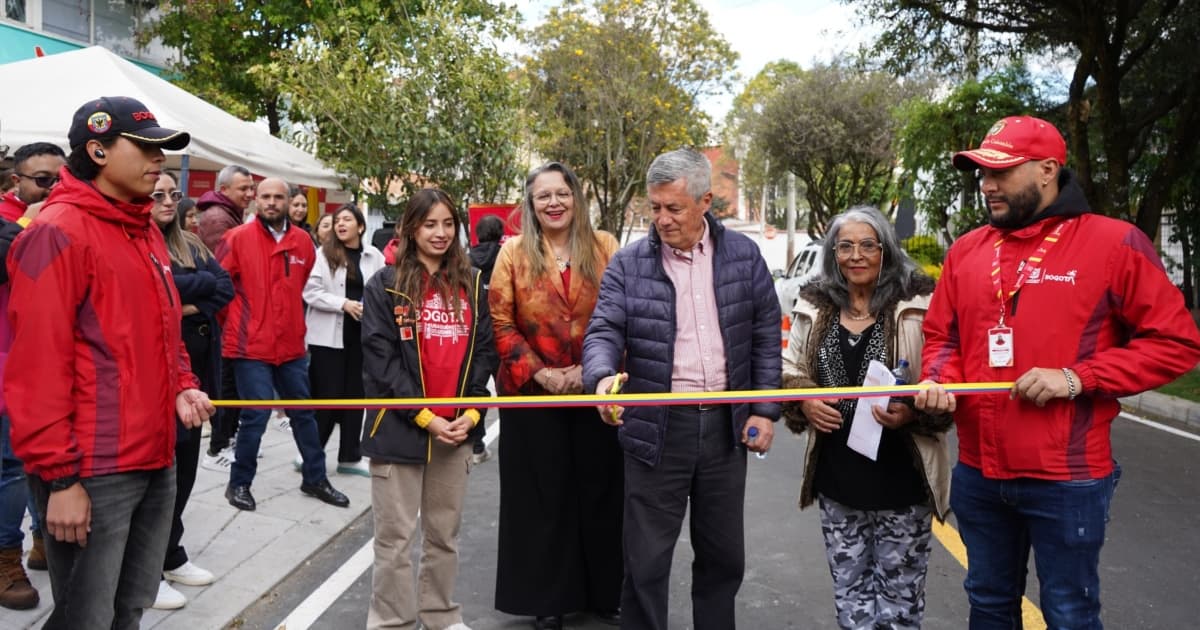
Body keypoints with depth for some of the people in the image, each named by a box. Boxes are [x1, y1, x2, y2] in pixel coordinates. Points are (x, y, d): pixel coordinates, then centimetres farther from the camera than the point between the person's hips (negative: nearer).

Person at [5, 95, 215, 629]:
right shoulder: (58, 232, -14)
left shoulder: (147, 233, 13)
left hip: (155, 458, 8)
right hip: (93, 471, -8)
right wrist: (60, 476, -19)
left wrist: (182, 388, 4)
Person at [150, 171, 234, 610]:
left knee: (184, 463, 13)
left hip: (195, 364, 7)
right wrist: (203, 281, -8)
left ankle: (170, 556, 27)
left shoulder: (190, 244, 15)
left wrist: (194, 305, -11)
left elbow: (225, 288, 5)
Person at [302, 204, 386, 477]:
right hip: (328, 335, -3)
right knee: (328, 394, -1)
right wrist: (344, 303, -17)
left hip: (362, 334, 3)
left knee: (355, 394, 9)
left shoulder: (374, 256, 3)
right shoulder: (324, 253, -5)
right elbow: (310, 292, -10)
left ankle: (350, 456, 20)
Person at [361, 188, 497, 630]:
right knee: (396, 538, 3)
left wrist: (470, 413, -7)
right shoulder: (385, 285, -2)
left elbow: (484, 352, 7)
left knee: (444, 534, 15)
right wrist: (425, 417, -15)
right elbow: (380, 359, -9)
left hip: (456, 430, 4)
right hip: (399, 428, -3)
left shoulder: (472, 285, 10)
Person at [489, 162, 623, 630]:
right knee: (544, 496, 7)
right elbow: (500, 322, -3)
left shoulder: (604, 247, 1)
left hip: (595, 392, 1)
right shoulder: (514, 252, 0)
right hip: (532, 394, -1)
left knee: (599, 491, 9)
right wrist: (538, 372, -12)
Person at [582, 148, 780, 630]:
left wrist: (765, 409, 1)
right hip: (657, 428, -2)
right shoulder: (628, 264, -2)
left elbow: (766, 335, 7)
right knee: (646, 559, 4)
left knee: (724, 554, 16)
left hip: (726, 424, 2)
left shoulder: (743, 256, 3)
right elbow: (603, 331, -9)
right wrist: (603, 377, -31)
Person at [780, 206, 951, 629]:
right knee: (850, 594, 17)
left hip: (900, 479, -4)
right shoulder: (813, 308, 5)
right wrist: (803, 401, -6)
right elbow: (790, 373, 14)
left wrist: (912, 412, -23)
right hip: (837, 478, 4)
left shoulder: (918, 304, -8)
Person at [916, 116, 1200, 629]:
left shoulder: (1114, 243, -8)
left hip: (1067, 477, -4)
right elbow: (941, 335, 13)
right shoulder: (966, 250, 6)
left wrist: (1076, 379, -17)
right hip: (978, 472, 5)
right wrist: (940, 382, -8)